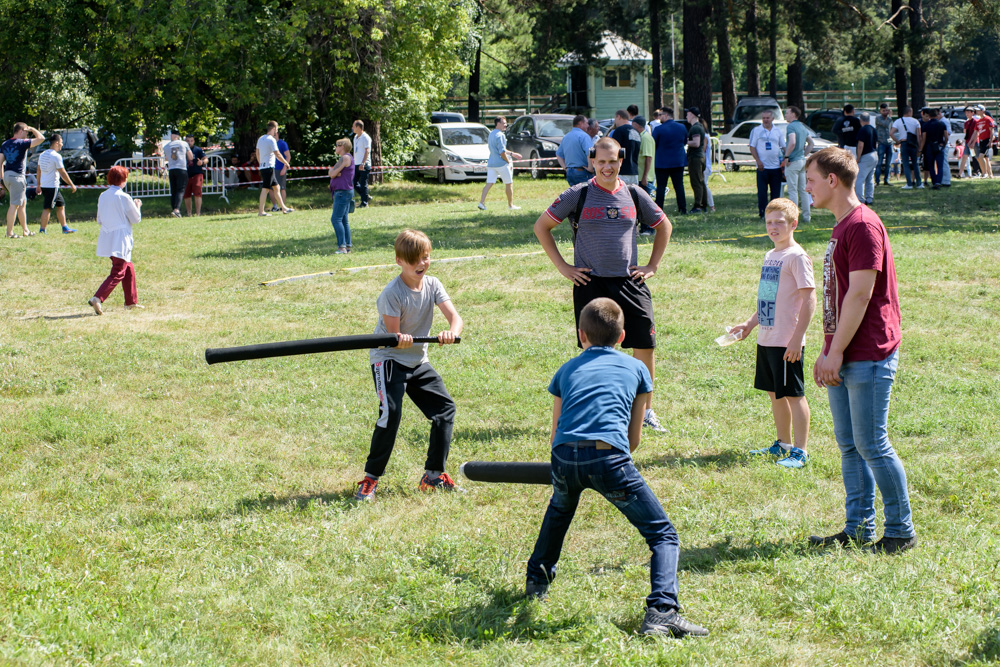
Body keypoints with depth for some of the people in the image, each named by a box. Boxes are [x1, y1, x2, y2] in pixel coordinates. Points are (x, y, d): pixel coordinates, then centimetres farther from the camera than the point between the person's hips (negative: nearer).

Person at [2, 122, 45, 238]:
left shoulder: (4, 144, 12)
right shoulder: (22, 143, -10)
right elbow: (41, 138, -13)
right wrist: (32, 129, 3)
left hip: (7, 175, 8)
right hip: (17, 176, -8)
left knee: (23, 202, 18)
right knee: (14, 205, -5)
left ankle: (25, 230, 23)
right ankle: (9, 232, -6)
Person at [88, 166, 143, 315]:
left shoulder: (102, 196, 6)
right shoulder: (124, 197, -13)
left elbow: (99, 220, 14)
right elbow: (136, 218, -4)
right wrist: (137, 205, 13)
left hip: (106, 239, 7)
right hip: (120, 240, -7)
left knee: (128, 268, 21)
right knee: (118, 273, -6)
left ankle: (131, 301, 27)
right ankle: (97, 298, -23)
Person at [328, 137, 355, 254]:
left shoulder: (345, 158, -11)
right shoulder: (346, 158, 21)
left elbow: (332, 174, -16)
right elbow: (332, 174, 13)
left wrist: (332, 171, 4)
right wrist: (334, 172, -7)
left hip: (343, 192, -11)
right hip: (344, 192, 11)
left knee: (336, 219, -16)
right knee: (343, 220, 12)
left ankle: (342, 247, -22)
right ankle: (347, 246, 12)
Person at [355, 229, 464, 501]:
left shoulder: (432, 285, -3)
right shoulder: (392, 294, -20)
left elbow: (455, 317, -13)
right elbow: (393, 337, -20)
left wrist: (451, 333, -36)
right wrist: (400, 340, -44)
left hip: (418, 361, 7)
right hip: (388, 359, -7)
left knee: (445, 408, 2)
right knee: (391, 413, -21)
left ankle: (434, 475, 13)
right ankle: (370, 479, -10)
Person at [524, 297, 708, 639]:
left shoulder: (567, 369, 28)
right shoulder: (637, 368, 24)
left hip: (564, 457, 3)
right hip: (609, 456, -3)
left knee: (560, 508, 38)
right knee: (663, 536, 5)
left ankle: (537, 580, 46)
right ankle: (661, 611, -16)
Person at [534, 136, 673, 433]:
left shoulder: (634, 195, 6)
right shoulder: (578, 195, -2)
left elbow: (664, 226, 21)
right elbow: (541, 226, 4)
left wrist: (652, 265, 12)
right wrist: (562, 267, 0)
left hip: (629, 283, 2)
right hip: (591, 284, -2)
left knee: (646, 346, 0)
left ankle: (646, 409, 15)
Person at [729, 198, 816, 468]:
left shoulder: (797, 257, -12)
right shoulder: (770, 256, 14)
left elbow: (808, 299, -17)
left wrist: (797, 339, -20)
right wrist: (750, 323, 18)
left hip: (787, 343, -9)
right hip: (766, 340, 9)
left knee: (793, 394, -3)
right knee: (774, 393, 15)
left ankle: (801, 451, 3)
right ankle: (783, 444, 27)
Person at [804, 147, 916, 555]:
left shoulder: (863, 226, -15)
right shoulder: (841, 227, 16)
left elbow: (860, 295, -20)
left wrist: (836, 353, -19)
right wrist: (827, 353, 18)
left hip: (867, 356, -10)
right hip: (843, 358, 10)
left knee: (871, 445, -5)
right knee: (849, 446, 11)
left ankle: (901, 531, 5)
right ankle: (859, 528, 18)